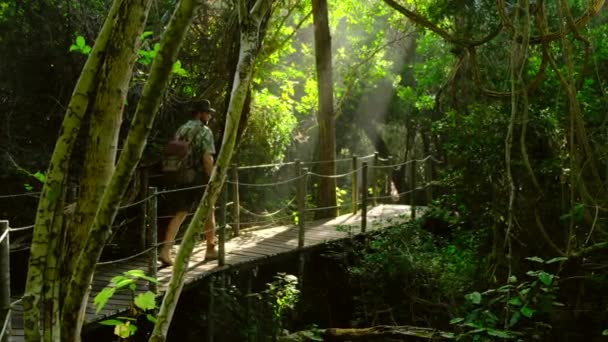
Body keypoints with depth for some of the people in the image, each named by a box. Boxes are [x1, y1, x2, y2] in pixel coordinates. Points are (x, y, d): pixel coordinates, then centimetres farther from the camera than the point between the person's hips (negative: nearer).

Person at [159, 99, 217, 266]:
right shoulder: (205, 131, -9)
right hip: (199, 178, -5)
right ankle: (211, 250, 22)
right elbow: (207, 158, -18)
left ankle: (165, 251, -9)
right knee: (208, 212, 13)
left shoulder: (180, 130, 13)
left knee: (179, 214, 5)